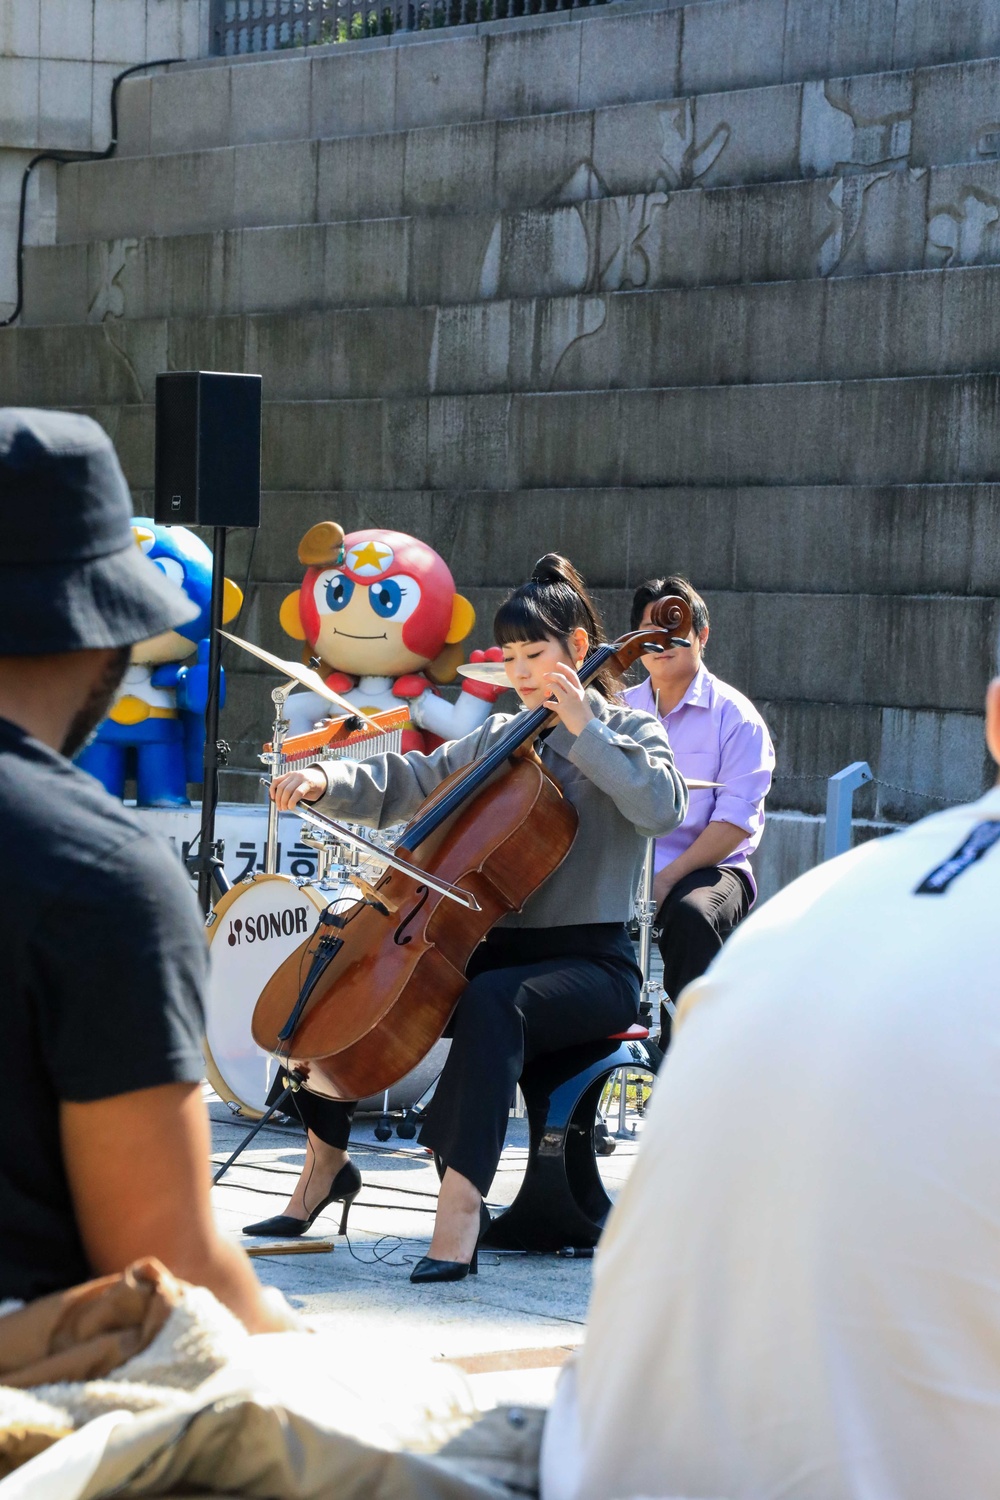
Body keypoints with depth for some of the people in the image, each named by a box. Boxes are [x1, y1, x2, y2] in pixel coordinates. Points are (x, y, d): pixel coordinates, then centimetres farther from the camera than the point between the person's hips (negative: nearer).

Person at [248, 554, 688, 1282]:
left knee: (493, 1001, -39)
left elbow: (662, 806, -19)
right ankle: (326, 1159, 6)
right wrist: (329, 781, -7)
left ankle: (462, 1202, -45)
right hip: (496, 945, 6)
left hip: (591, 962, -6)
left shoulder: (626, 733, 2)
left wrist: (584, 730, -19)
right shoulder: (500, 740, 17)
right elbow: (410, 784, 11)